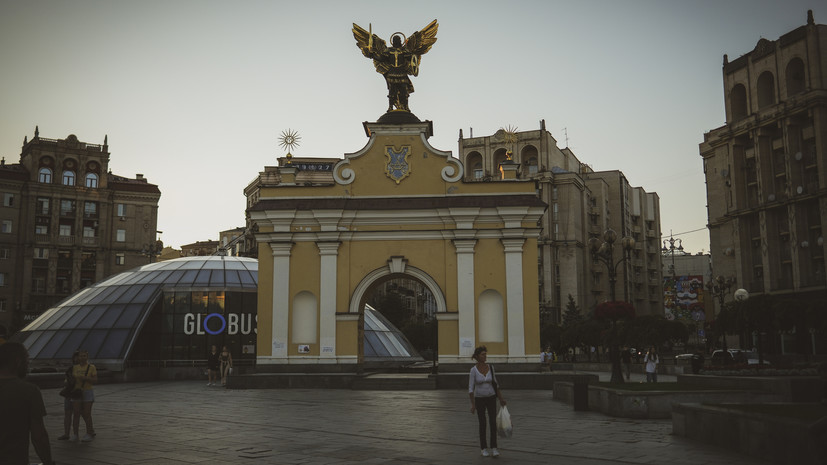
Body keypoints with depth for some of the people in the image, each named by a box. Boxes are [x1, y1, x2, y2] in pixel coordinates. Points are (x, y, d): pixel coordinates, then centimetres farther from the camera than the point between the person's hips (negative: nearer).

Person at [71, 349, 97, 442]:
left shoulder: (91, 367, -5)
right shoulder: (75, 368, 6)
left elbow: (95, 381, -9)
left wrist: (85, 378, -22)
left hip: (88, 392, -3)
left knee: (86, 414, -3)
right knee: (77, 413, -1)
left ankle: (89, 434, 6)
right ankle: (75, 434, 6)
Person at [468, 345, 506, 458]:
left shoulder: (490, 367, -1)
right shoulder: (473, 370, -12)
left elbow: (495, 384, 8)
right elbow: (471, 388, -11)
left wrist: (501, 399, 8)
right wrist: (472, 404, -16)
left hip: (491, 398, 2)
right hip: (479, 399, -2)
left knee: (493, 423, -10)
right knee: (482, 424, 4)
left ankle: (494, 449, -6)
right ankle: (483, 448, 19)